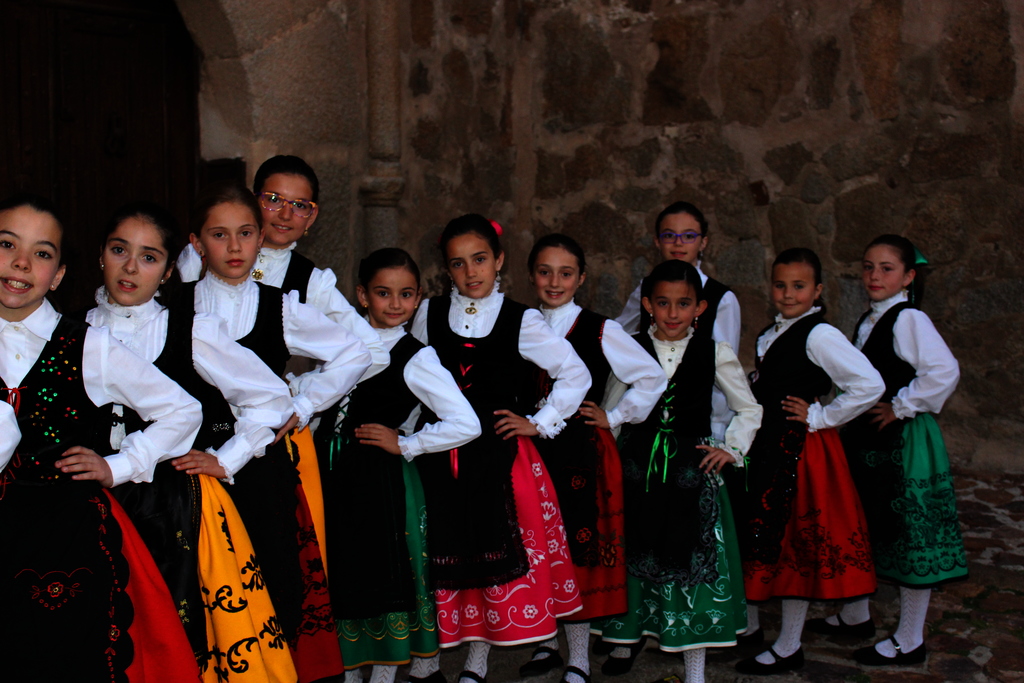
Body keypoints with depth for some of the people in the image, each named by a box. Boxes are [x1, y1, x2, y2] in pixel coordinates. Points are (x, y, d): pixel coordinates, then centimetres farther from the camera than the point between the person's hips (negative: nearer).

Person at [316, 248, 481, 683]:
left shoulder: (415, 358, -9)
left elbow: (466, 425, -16)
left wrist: (405, 445, -12)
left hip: (380, 479, -5)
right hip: (332, 469, 5)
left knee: (384, 574, 4)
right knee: (339, 575, 12)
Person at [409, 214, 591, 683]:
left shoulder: (521, 321, -2)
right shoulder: (429, 315, 4)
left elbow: (576, 375, 0)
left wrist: (540, 424, -3)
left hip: (502, 451, -1)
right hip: (444, 450, 2)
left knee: (502, 550, 0)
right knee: (451, 550, 2)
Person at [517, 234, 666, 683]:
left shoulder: (600, 331, -5)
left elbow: (652, 377, 1)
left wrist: (614, 417, 0)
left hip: (583, 453, -4)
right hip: (533, 450, 4)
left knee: (579, 550, -1)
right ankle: (546, 643, 26)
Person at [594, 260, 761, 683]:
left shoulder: (715, 354, -1)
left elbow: (749, 410, 10)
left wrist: (733, 449, -2)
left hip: (691, 469, -1)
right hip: (637, 465, 1)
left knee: (691, 556, 3)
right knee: (634, 551, 10)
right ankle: (628, 636, 36)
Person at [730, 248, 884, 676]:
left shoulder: (819, 335, -17)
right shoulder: (770, 334, 10)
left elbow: (870, 386, -25)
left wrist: (820, 417, -17)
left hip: (798, 448, -8)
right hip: (763, 444, 9)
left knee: (791, 540, 1)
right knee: (751, 532, 16)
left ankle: (788, 648, 15)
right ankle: (748, 625, 34)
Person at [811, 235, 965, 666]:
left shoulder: (909, 320, -17)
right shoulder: (868, 321, 10)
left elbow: (944, 372, -29)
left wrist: (901, 407, -20)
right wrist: (848, 413, 10)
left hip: (904, 441, -9)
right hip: (866, 438, 9)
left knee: (909, 535, 2)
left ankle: (909, 642, 13)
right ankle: (856, 616, 37)